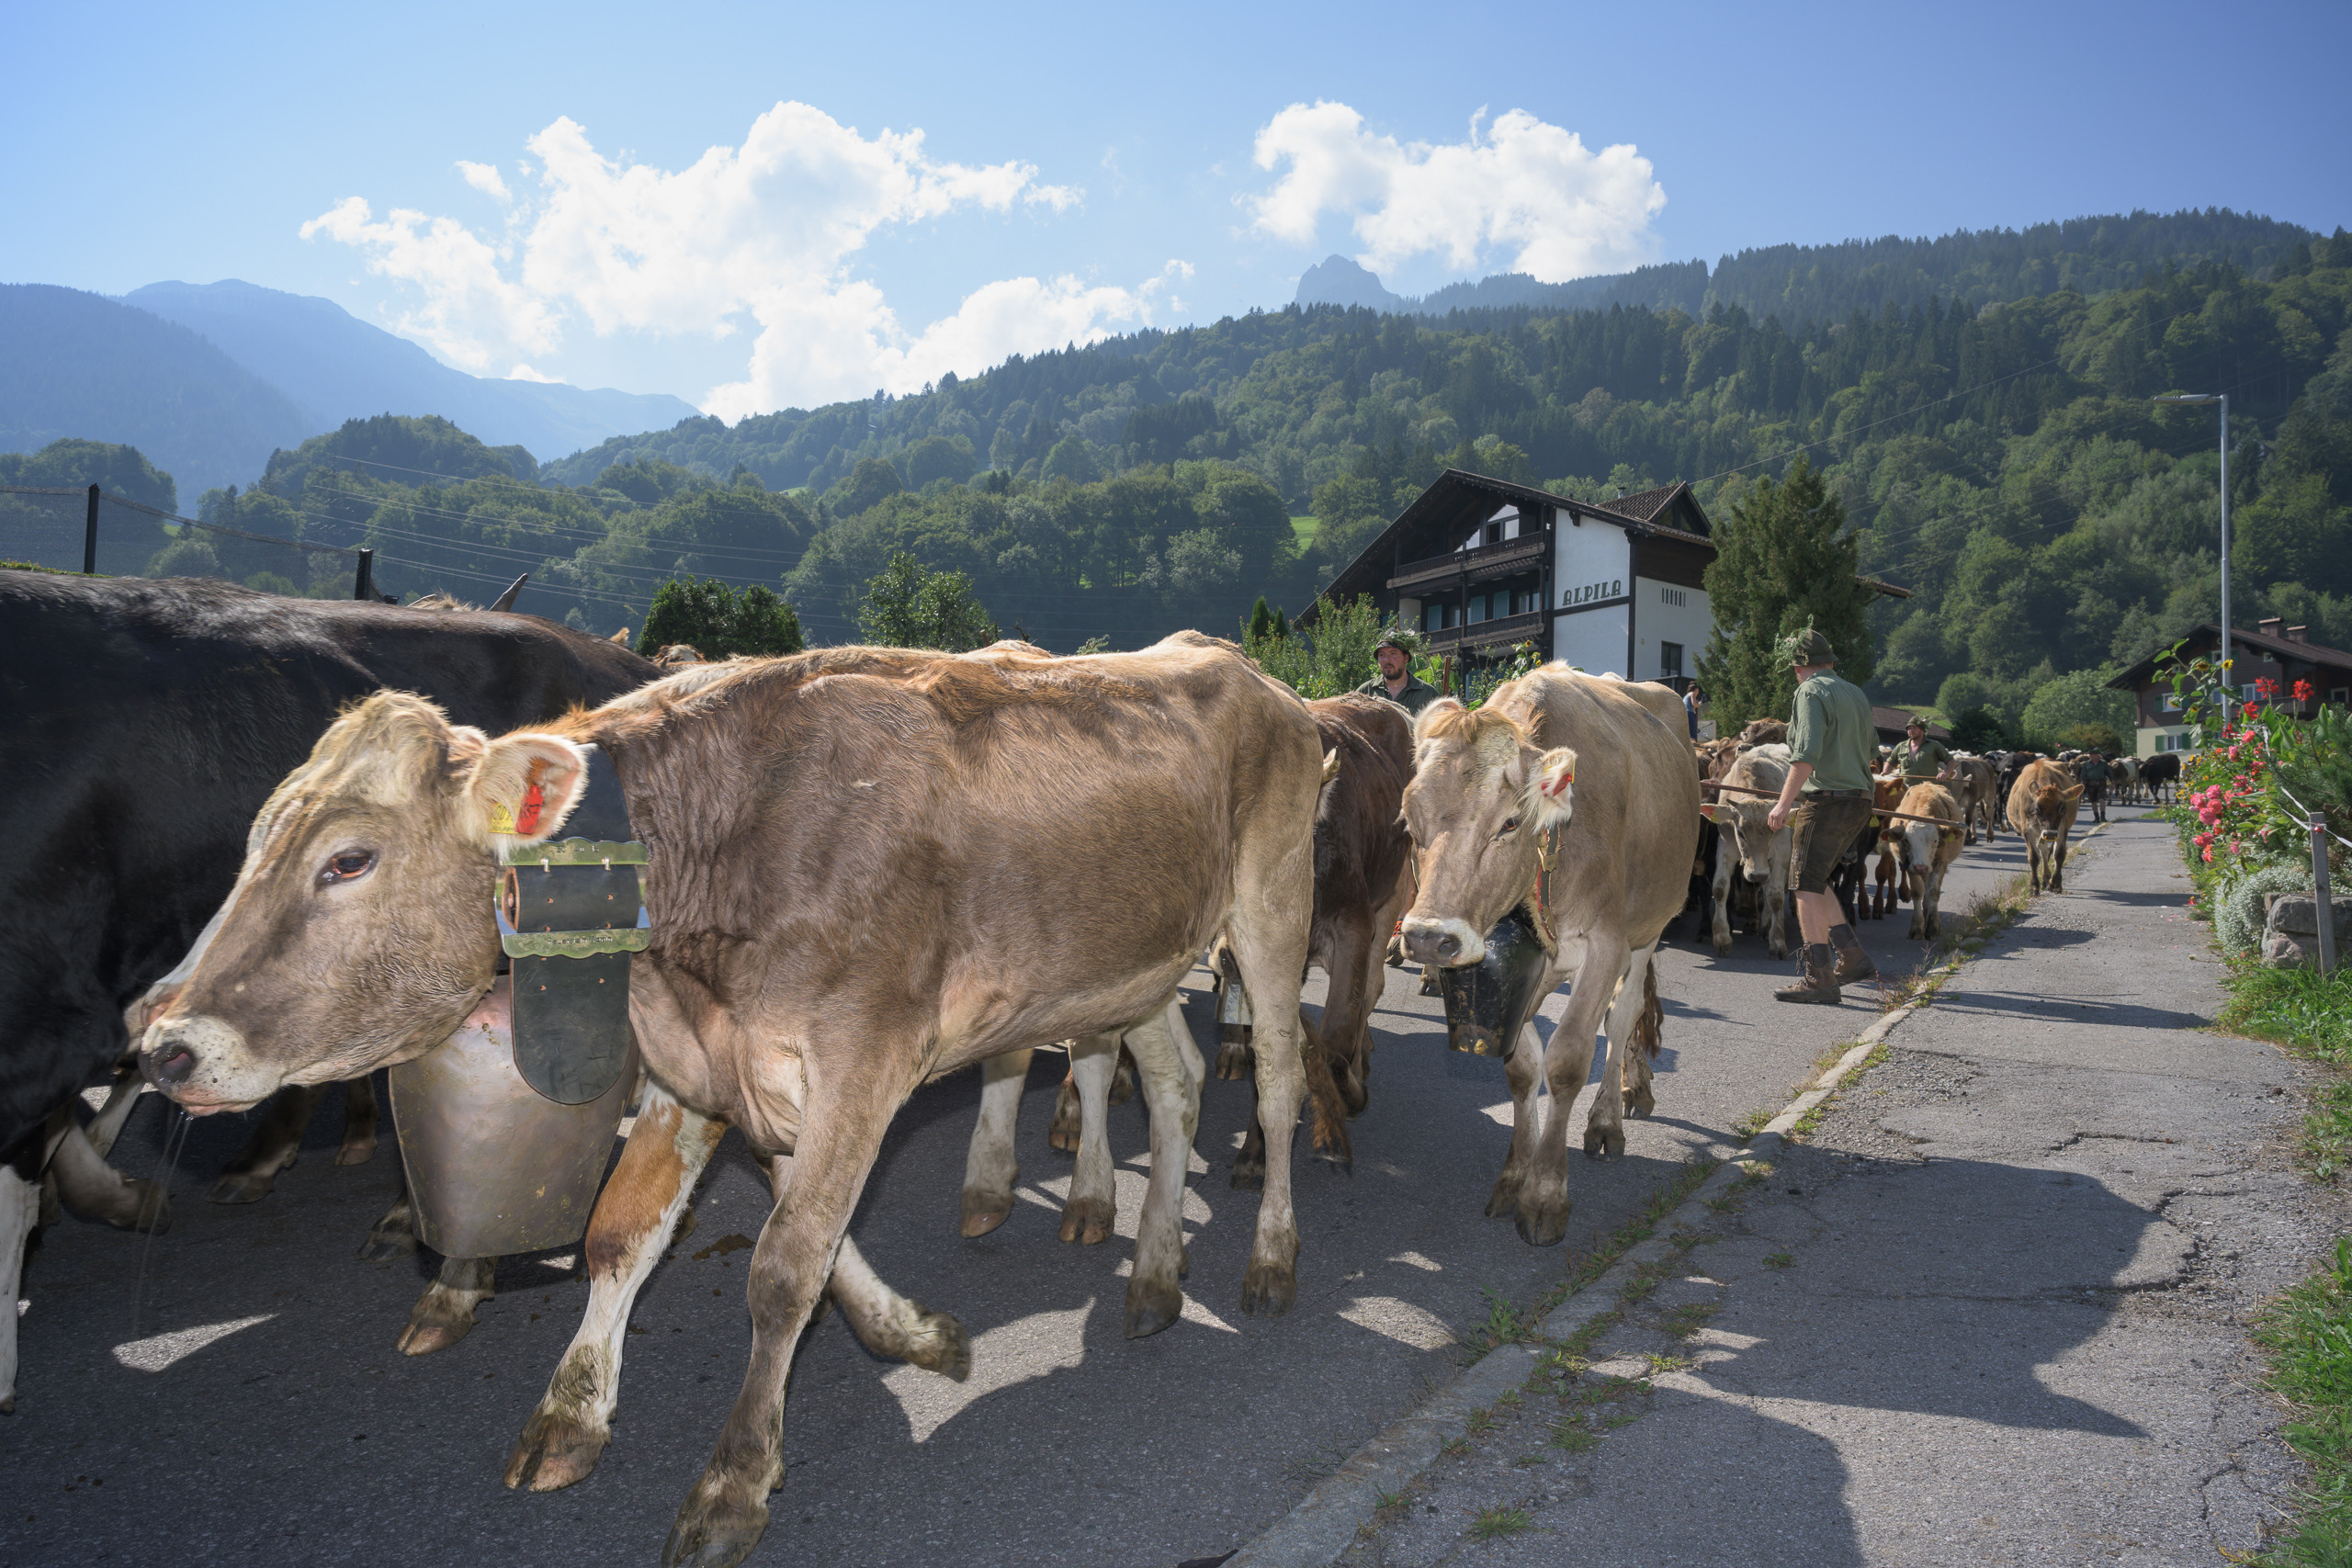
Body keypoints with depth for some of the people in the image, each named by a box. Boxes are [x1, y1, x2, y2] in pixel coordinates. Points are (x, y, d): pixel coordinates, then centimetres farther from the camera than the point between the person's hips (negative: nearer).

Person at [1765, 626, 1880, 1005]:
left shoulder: (1811, 692, -8)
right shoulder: (1855, 693, 18)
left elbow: (1807, 754, -20)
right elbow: (1870, 740, 33)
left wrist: (1784, 802, -20)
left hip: (1825, 800, -9)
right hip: (1859, 801, 9)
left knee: (1808, 885, -9)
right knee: (1815, 881, 18)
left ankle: (1819, 978, -13)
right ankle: (1853, 956, 16)